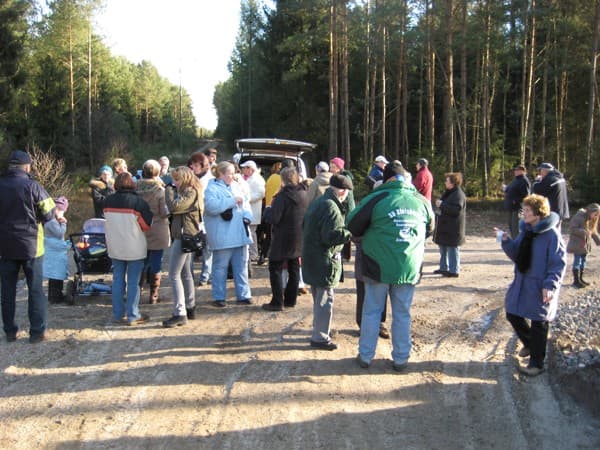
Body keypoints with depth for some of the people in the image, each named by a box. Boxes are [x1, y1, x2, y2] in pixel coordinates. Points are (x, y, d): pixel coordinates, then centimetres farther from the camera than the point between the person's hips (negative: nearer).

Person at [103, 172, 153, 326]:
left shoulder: (108, 201, -2)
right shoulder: (138, 201, -14)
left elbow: (108, 221, 11)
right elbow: (147, 224, -8)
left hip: (115, 247, 4)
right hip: (135, 248, -4)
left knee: (118, 280, 12)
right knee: (133, 282, 3)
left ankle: (118, 314, 18)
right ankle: (133, 316, 7)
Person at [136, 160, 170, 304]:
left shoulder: (135, 189, -4)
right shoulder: (160, 190, -15)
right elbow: (165, 212, -15)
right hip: (157, 233, -4)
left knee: (141, 262, 16)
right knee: (156, 263, 5)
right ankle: (153, 295, 10)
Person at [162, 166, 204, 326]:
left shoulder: (190, 192, -14)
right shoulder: (190, 191, 16)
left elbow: (174, 207, -25)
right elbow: (175, 210, 14)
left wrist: (169, 189, -10)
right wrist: (172, 190, 3)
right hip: (188, 236, 11)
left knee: (174, 275, -10)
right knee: (186, 274, 17)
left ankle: (179, 313, -10)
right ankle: (190, 308, 26)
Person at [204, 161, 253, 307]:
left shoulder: (236, 186, 16)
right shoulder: (212, 188, -6)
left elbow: (246, 203, 17)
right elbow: (211, 206, -21)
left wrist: (247, 217, -3)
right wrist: (233, 201, -17)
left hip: (240, 234, 6)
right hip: (222, 237, -6)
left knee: (241, 265, 10)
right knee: (220, 266, 1)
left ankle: (243, 295, 18)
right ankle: (218, 297, 11)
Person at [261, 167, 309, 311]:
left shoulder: (283, 196, -19)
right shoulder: (304, 195, 3)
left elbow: (273, 218, -21)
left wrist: (267, 210, -4)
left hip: (283, 240, -7)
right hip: (299, 239, 7)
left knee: (275, 269, 3)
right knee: (294, 269, 15)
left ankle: (277, 302, 0)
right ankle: (291, 300, 21)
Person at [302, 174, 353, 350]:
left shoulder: (316, 203, 11)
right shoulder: (331, 207, -20)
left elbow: (306, 227, 20)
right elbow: (333, 235, -27)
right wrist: (351, 233, -15)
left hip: (312, 258, 10)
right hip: (324, 261, -10)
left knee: (318, 297, 22)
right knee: (325, 299, 0)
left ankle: (319, 328, 35)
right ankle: (320, 338, 6)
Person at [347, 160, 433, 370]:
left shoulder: (376, 198, -10)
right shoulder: (422, 201, 1)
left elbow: (352, 225, -4)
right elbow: (429, 229, 17)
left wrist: (365, 237, 16)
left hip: (379, 266, -2)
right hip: (409, 268, 2)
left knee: (372, 311, 12)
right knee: (402, 314, 14)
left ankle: (366, 355, 20)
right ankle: (400, 358, 22)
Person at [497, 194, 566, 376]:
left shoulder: (551, 234, -18)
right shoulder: (525, 230, 4)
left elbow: (559, 263, -17)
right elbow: (516, 254, 9)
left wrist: (550, 285, -24)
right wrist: (507, 241, -9)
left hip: (540, 288, -7)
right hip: (521, 283, 7)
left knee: (538, 324, 4)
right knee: (512, 314, 15)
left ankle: (536, 363, 18)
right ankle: (530, 344, 41)